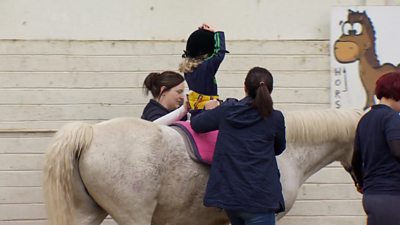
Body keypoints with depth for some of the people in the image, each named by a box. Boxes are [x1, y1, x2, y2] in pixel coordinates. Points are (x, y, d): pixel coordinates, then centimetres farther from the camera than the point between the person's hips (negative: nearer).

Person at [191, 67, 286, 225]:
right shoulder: (275, 118, -4)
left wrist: (210, 110, 33)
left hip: (228, 194, 5)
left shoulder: (226, 111, 1)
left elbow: (196, 124, 14)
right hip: (259, 196, -5)